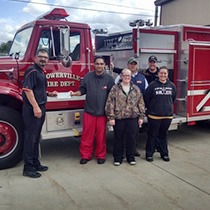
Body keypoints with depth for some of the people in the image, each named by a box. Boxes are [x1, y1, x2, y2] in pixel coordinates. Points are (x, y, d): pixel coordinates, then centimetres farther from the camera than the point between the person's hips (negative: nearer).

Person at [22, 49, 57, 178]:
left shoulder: (41, 72, 18)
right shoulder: (32, 71, -11)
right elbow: (27, 89, -21)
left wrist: (49, 94, 13)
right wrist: (35, 107, -25)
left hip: (40, 108, 10)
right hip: (32, 109, -10)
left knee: (36, 138, 15)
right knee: (30, 137, -4)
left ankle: (35, 163, 26)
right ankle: (28, 168, 4)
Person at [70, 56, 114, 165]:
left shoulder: (109, 78, 2)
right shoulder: (88, 76, 4)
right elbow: (82, 90, 8)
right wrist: (75, 93, -13)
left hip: (102, 112, 0)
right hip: (89, 111, 1)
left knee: (101, 136, 8)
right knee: (87, 135, 3)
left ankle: (101, 155, 23)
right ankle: (85, 155, 17)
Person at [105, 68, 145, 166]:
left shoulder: (136, 89, 7)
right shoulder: (115, 88, -2)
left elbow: (141, 103, 8)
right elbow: (110, 103, -5)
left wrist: (141, 116, 4)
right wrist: (111, 117, -9)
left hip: (133, 118, 2)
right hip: (119, 118, -2)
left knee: (132, 138, 8)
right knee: (118, 138, 8)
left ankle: (131, 157, 24)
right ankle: (117, 158, 21)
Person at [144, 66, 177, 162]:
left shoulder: (171, 85, 2)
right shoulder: (152, 85, -9)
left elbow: (173, 98, 16)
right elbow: (146, 98, -3)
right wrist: (151, 108, 6)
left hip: (167, 115, 3)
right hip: (154, 115, -3)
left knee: (163, 135, 15)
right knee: (152, 135, 6)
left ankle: (164, 154, 26)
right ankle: (149, 154, 17)